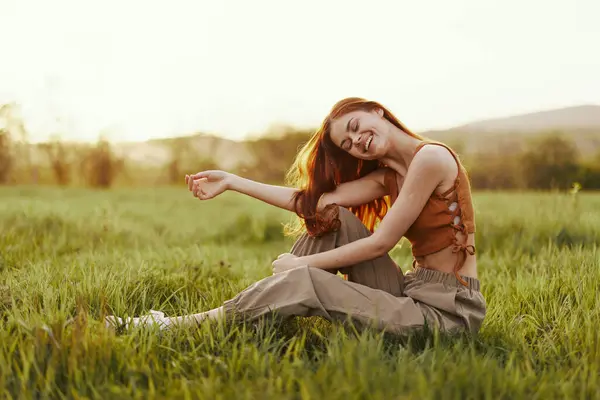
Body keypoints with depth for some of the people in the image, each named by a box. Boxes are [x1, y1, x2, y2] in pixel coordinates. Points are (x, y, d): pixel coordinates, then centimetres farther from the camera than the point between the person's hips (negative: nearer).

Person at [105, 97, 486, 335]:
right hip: (414, 292, 8)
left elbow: (381, 243, -14)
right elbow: (315, 200, 3)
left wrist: (302, 263, -6)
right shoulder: (389, 175, 13)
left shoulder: (430, 157, -14)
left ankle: (175, 327, -4)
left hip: (448, 310, -8)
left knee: (303, 281, -17)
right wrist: (231, 181, 4)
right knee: (334, 219, 1)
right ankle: (255, 317, 4)